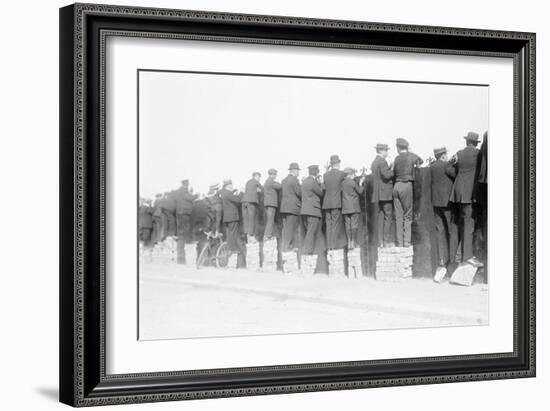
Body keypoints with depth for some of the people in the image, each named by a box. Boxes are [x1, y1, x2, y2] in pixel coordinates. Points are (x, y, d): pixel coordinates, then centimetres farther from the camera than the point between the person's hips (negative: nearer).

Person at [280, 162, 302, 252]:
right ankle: (287, 247, -8)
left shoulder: (284, 180, 16)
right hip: (293, 207, -8)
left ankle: (284, 246, 9)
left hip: (284, 207, 8)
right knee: (291, 228, -6)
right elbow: (300, 193, -12)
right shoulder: (294, 180, -10)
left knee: (286, 228, 9)